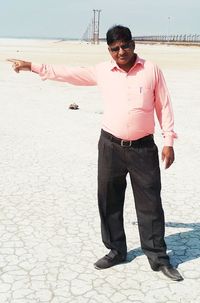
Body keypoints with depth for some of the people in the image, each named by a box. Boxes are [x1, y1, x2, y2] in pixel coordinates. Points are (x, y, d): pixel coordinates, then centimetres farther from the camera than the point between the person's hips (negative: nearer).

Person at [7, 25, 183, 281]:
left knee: (150, 203, 3)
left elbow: (164, 106, 1)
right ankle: (116, 251, 25)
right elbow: (67, 73, 10)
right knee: (109, 201, 9)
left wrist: (168, 141, -4)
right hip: (110, 146, 2)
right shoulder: (102, 71, 3)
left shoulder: (151, 70, -2)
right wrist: (32, 66, 10)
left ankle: (158, 257, 15)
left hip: (143, 148, -2)